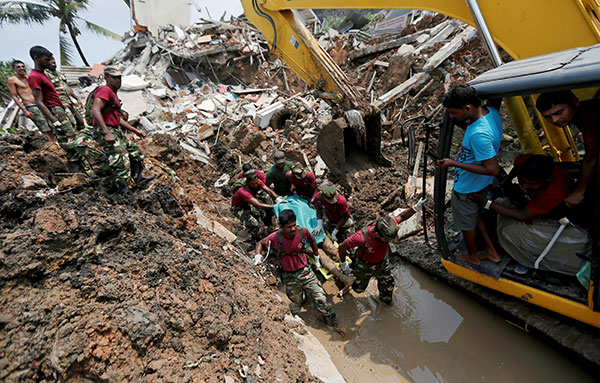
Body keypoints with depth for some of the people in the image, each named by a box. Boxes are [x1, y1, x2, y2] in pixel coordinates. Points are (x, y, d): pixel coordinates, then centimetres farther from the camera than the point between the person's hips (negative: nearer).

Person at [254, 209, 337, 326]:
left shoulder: (303, 232, -16)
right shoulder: (275, 237, -20)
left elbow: (312, 241, 7)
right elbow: (260, 244, 0)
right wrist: (258, 255, -20)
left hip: (305, 271, 0)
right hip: (289, 277, 0)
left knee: (321, 300, -2)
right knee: (297, 302, 12)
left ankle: (333, 324, 24)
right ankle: (302, 292, 47)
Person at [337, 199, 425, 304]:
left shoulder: (385, 226, -32)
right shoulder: (361, 237, -45)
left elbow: (401, 216, -13)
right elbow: (342, 247, -29)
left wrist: (415, 208, -30)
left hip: (382, 263, 4)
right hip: (364, 266, -4)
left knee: (388, 285, 25)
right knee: (359, 288, 24)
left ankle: (385, 298, 59)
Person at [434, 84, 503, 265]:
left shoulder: (478, 135, -39)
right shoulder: (490, 111, -10)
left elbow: (492, 169, -33)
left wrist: (453, 163, -31)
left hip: (467, 189, -9)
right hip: (481, 183, 9)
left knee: (467, 224, 19)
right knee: (476, 215, 30)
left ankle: (472, 256, 45)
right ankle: (491, 251, 47)